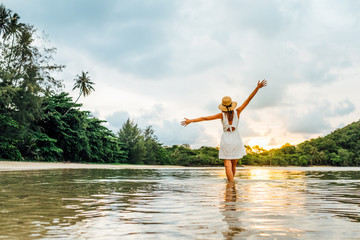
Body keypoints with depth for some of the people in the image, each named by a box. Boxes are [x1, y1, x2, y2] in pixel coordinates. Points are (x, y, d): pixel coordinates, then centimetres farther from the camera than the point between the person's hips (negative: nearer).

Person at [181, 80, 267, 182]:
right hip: (236, 139, 2)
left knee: (228, 166, -2)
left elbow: (205, 118, -11)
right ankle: (230, 181, 24)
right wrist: (257, 88, -8)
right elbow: (249, 99, -9)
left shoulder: (222, 115, -10)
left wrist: (190, 121, -7)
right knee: (233, 165, 15)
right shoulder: (237, 112, -7)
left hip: (226, 140, -2)